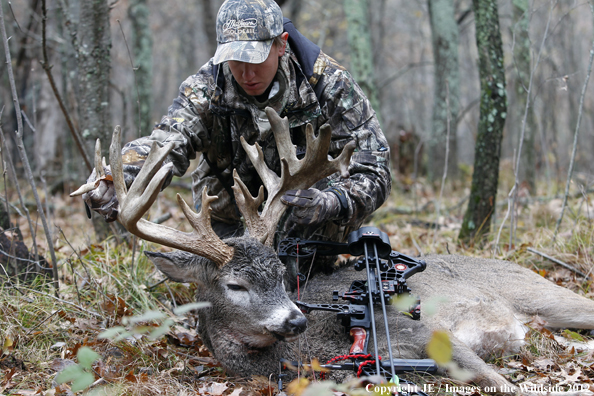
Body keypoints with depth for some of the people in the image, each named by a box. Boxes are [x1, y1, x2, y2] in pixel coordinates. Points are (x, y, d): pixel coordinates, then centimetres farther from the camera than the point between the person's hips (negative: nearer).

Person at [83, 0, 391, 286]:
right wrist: (118, 177, -55)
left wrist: (330, 203, -44)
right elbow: (166, 143, -32)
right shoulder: (206, 87, -16)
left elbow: (374, 172, -22)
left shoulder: (327, 82, -20)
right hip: (231, 224, 2)